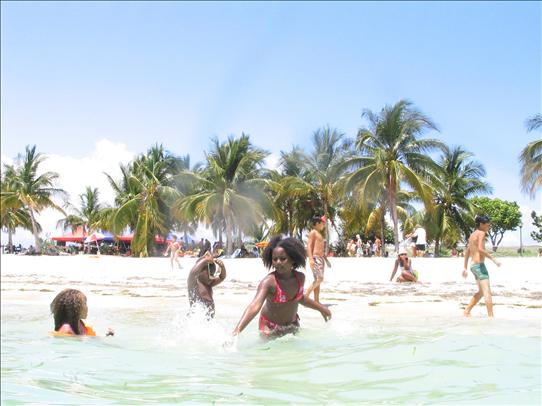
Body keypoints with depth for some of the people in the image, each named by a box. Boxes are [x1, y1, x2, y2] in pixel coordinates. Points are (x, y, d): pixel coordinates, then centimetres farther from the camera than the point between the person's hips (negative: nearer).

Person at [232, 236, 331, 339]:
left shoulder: (300, 277, -11)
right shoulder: (269, 282, -30)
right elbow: (255, 306, -44)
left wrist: (321, 308, 22)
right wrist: (237, 330, -58)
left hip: (292, 325, 5)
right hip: (270, 327, -5)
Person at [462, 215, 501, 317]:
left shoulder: (472, 235, 18)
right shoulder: (481, 233, -9)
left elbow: (467, 252, 23)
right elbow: (480, 249, -24)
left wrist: (465, 267, 27)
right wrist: (493, 259, -22)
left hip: (473, 266, 10)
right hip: (479, 265, -10)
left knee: (482, 291, 21)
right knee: (487, 292, -12)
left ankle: (467, 311, 24)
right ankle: (491, 316, -18)